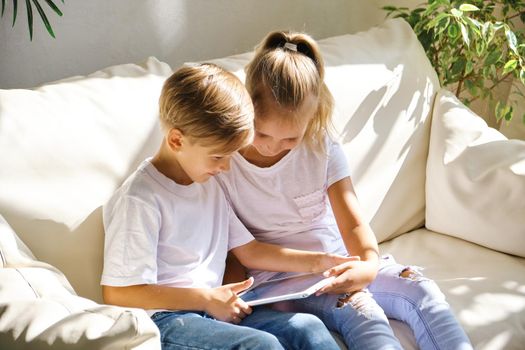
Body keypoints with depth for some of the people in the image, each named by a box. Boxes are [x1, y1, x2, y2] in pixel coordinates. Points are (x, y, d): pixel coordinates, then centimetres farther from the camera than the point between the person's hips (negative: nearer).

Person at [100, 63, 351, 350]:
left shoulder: (209, 185, 14)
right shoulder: (139, 200, -14)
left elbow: (249, 251, 19)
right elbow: (118, 293, -17)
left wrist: (316, 262, 7)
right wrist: (206, 298, -15)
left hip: (215, 311, 8)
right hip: (165, 320, -8)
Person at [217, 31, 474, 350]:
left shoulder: (323, 149, -3)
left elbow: (353, 223, -9)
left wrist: (369, 265, -31)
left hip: (338, 264, 4)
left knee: (422, 290, -16)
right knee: (360, 310, -31)